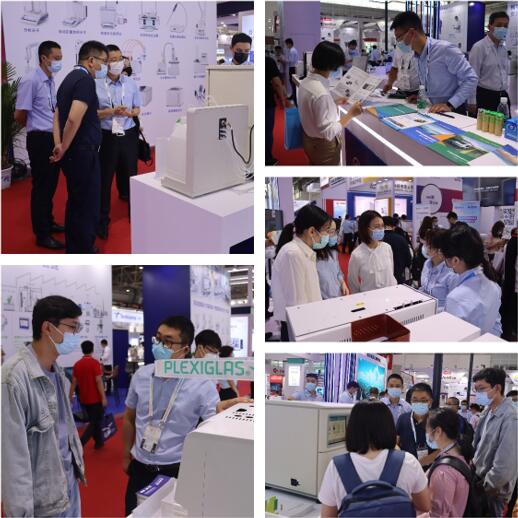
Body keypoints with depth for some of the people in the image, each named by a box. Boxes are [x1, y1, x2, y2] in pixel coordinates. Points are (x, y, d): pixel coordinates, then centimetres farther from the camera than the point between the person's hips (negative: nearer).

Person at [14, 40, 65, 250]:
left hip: (54, 139, 8)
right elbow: (19, 116, -14)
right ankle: (42, 235, 10)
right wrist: (37, 129, 2)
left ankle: (48, 223, 35)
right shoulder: (31, 81, -17)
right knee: (41, 186, 1)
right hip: (40, 140, -8)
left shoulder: (51, 81, 8)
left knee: (51, 184, 19)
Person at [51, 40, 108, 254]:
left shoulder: (69, 79, 15)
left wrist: (58, 145, 1)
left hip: (72, 153, 10)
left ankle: (74, 250, 26)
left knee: (75, 203, 17)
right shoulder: (85, 80, -16)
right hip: (82, 152, -10)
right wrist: (63, 149, -16)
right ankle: (85, 252, 4)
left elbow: (57, 116, 13)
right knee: (87, 206, -2)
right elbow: (74, 118, -27)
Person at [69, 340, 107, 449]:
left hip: (84, 399, 6)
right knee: (95, 422, 1)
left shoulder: (77, 364, 2)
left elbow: (74, 382, 4)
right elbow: (98, 381, -19)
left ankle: (99, 441, 29)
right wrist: (103, 397, -17)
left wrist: (70, 398, 12)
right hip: (95, 398, -6)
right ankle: (79, 444, -13)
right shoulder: (94, 363, -14)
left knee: (93, 420, 21)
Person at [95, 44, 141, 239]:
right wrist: (112, 111, -20)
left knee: (130, 174, 13)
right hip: (107, 137, -3)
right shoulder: (96, 85, -7)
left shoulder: (131, 83, 4)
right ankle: (103, 220, 12)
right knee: (105, 178, 2)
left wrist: (128, 113, -12)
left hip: (128, 135, 3)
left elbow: (137, 109, 10)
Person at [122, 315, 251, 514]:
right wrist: (126, 456, 17)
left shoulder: (201, 383, -15)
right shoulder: (141, 375, -3)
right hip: (139, 467, 4)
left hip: (175, 470, -3)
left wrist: (224, 411, -41)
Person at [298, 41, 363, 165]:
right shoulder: (321, 92, -31)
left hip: (309, 139, 8)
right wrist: (350, 114, -22)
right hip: (323, 145, -8)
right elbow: (328, 132, -30)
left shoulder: (306, 81, -4)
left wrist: (333, 102, 15)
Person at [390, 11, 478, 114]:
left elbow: (471, 79, -15)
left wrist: (450, 105, -22)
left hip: (453, 112, -5)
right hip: (434, 111, 6)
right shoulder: (418, 55, 5)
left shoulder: (445, 49, -16)